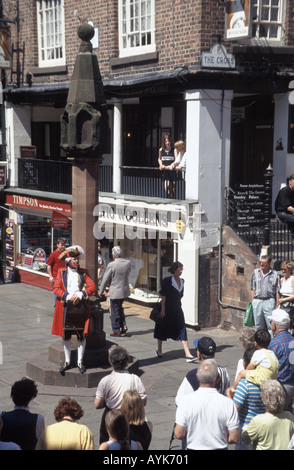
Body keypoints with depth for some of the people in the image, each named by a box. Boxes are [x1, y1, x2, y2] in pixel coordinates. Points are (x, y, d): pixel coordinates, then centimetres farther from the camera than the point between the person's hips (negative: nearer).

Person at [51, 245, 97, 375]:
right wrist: (67, 296, -16)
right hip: (66, 306, 0)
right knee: (66, 335, 5)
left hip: (81, 306, 0)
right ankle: (67, 361, 16)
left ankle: (80, 362, 12)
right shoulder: (61, 272, 6)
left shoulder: (83, 273, 7)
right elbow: (56, 288, -1)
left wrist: (80, 295, -16)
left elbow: (92, 287, -1)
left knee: (81, 335, 2)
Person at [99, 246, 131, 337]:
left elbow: (105, 279, -10)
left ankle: (116, 331, 12)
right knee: (120, 308, 25)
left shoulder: (111, 265, -18)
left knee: (115, 311, 6)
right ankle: (123, 325, 16)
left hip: (115, 292, -6)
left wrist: (101, 291, 1)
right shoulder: (128, 263, -4)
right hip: (125, 290, 6)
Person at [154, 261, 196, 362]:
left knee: (182, 330, -5)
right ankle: (159, 349, 33)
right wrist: (163, 309, -14)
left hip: (177, 309, 5)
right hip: (167, 308, -5)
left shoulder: (181, 281, 7)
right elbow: (163, 295, -12)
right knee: (163, 329, 11)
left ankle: (187, 354, -11)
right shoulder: (167, 281, -12)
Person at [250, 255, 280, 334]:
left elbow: (277, 291, 4)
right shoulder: (255, 272, 10)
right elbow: (253, 289, 13)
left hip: (269, 301, -2)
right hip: (257, 301, 3)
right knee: (258, 326, 8)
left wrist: (277, 305, -1)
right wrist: (253, 302, 6)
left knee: (271, 325, -6)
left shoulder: (274, 274, 3)